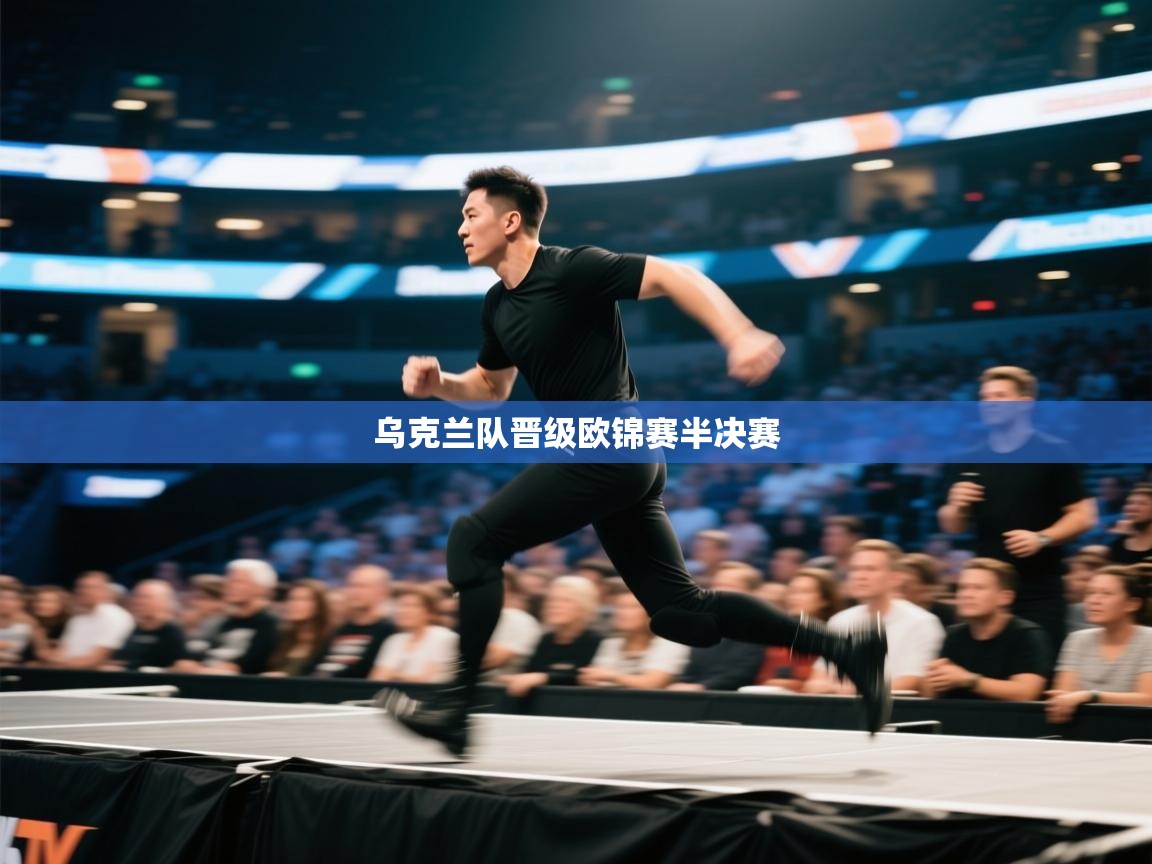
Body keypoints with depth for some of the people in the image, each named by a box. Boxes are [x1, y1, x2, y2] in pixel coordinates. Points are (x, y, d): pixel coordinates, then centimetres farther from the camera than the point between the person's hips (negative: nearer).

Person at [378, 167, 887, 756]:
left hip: (607, 448, -9)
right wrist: (439, 384, 8)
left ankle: (455, 706, -6)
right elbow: (491, 386, 29)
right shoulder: (498, 307, 15)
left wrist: (739, 337, -31)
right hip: (622, 463, 9)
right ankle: (844, 647, 9)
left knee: (473, 540, -8)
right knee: (679, 611, 6)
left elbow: (672, 276, -18)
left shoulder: (571, 270, -12)